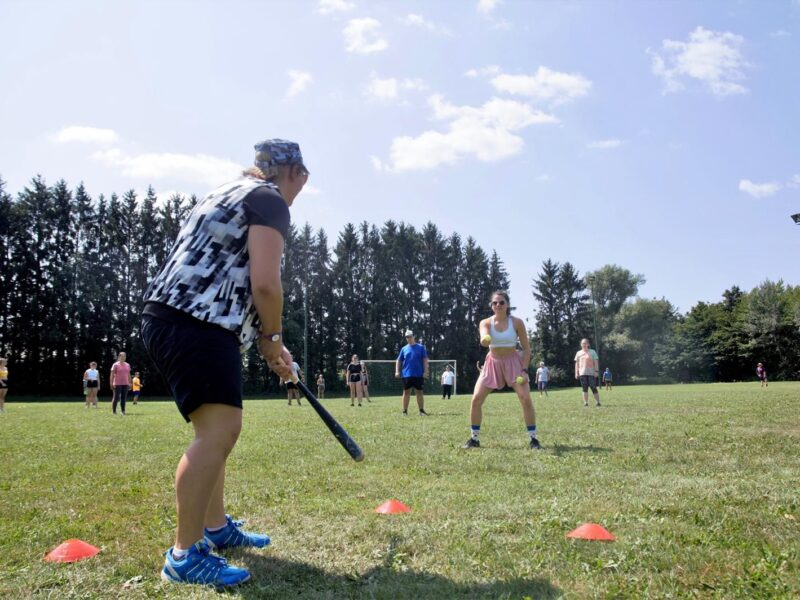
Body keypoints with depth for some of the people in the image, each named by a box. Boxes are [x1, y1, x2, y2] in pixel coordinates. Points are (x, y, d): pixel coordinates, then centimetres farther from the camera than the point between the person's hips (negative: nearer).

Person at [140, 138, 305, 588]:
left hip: (170, 317, 11)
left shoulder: (233, 194, 27)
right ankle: (186, 555, -10)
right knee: (219, 430, -14)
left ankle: (217, 528, 28)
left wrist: (265, 345, 27)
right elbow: (264, 284, -15)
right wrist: (274, 338, 2)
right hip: (197, 326, -11)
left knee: (220, 429, 18)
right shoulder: (271, 200, -3)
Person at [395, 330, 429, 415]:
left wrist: (426, 371, -7)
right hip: (406, 374, 1)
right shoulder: (404, 349, 9)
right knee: (406, 392, 4)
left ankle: (421, 411, 9)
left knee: (419, 392, 3)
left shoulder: (421, 347, 3)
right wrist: (397, 371, 0)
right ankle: (404, 411, 8)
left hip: (418, 375, -1)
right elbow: (398, 361, 11)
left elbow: (425, 360, 1)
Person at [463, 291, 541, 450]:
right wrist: (485, 339, -57)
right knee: (476, 399, -7)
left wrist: (524, 369, -15)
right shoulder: (486, 323, -9)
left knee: (526, 399, -16)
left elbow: (526, 348, -4)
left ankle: (533, 438, -1)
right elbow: (484, 340, -31)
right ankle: (474, 438, 8)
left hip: (513, 363, -1)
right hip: (493, 363, 2)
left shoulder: (517, 322, -10)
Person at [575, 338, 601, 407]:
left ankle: (597, 402, 2)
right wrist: (576, 373, 7)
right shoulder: (578, 353, 14)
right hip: (582, 373, 2)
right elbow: (577, 363, 15)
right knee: (584, 388, 0)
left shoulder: (592, 352, 7)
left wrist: (596, 371, -7)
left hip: (591, 373, -2)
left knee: (593, 388, -5)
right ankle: (586, 402, 1)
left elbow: (596, 362, 3)